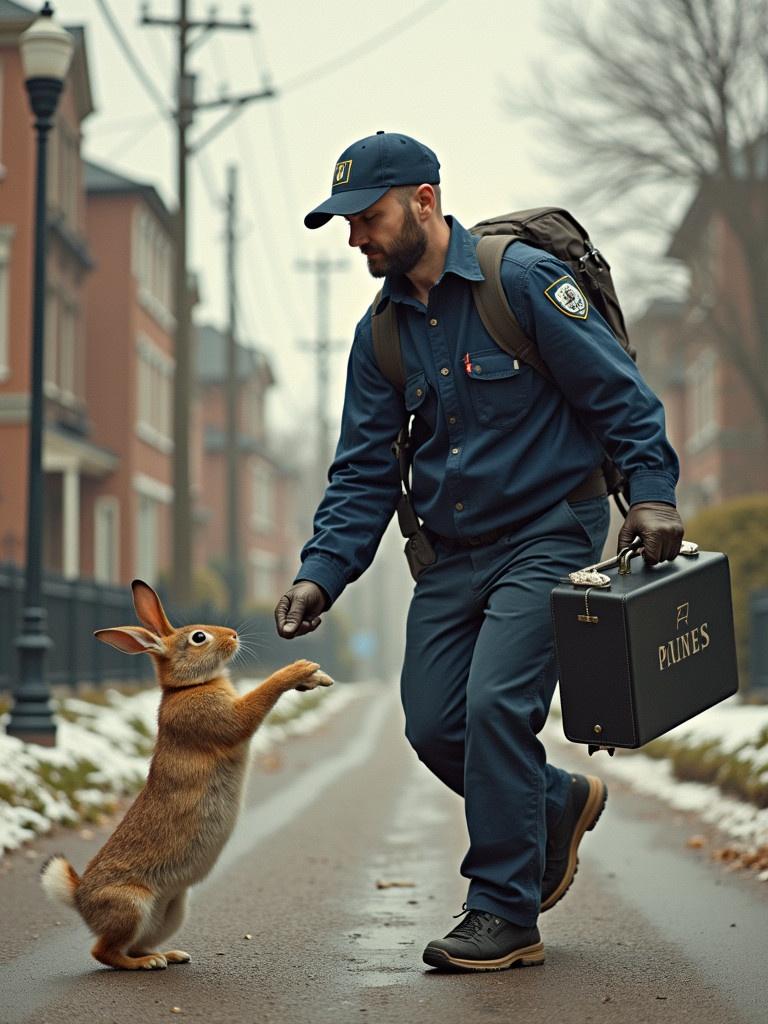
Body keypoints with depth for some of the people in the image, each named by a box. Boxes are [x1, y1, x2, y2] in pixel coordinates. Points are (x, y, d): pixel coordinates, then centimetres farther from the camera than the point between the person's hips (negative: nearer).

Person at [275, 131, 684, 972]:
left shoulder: (522, 280, -12)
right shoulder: (382, 333, 7)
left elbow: (618, 390, -9)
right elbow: (364, 471, 6)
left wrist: (651, 491, -19)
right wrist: (320, 574, -5)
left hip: (548, 534, -6)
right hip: (452, 554, 7)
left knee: (496, 705, -17)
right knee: (434, 725, 2)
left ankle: (505, 915, -4)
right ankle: (558, 806, 29)